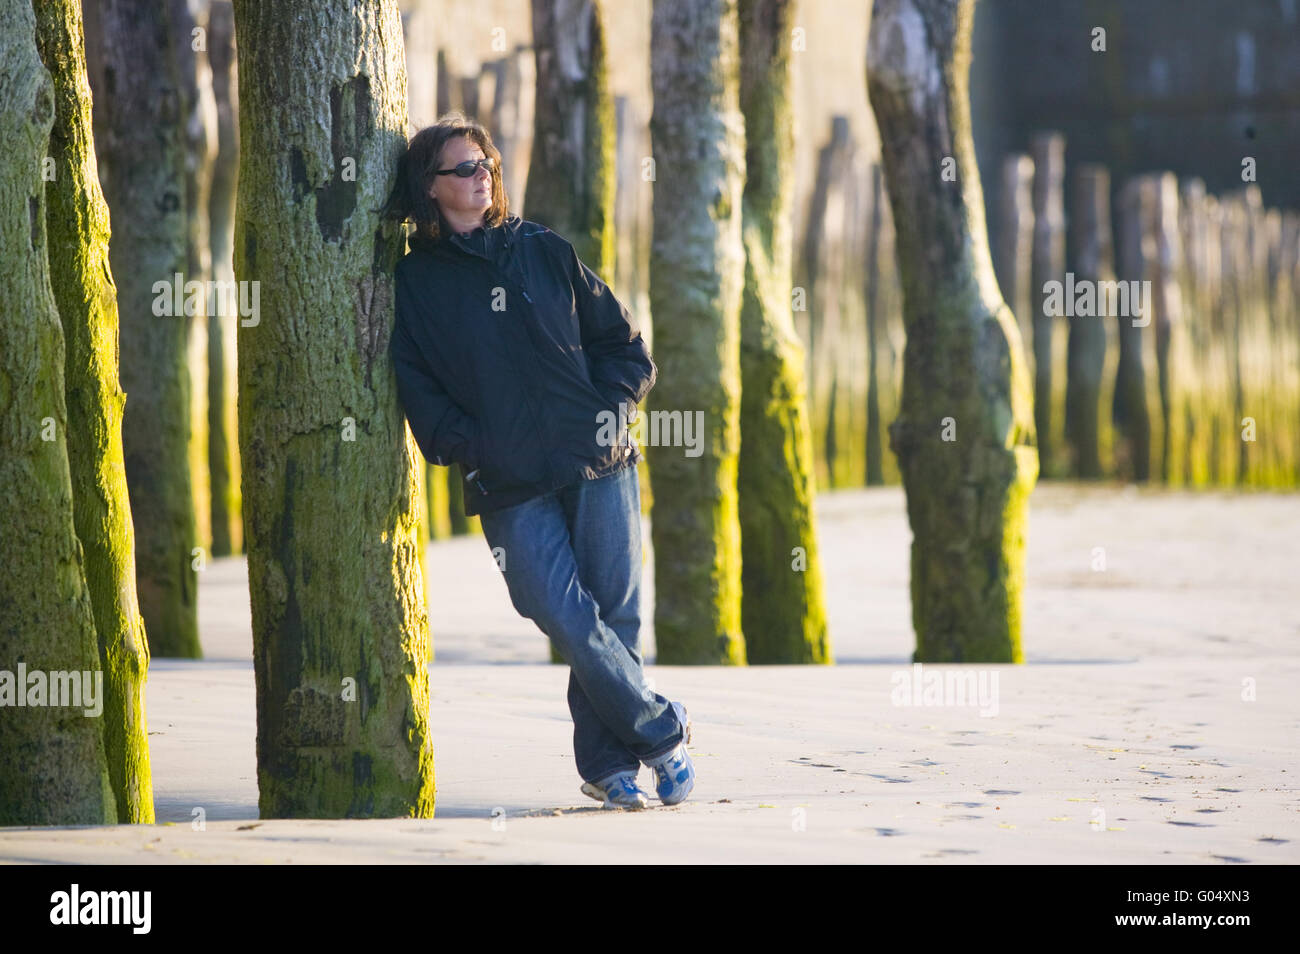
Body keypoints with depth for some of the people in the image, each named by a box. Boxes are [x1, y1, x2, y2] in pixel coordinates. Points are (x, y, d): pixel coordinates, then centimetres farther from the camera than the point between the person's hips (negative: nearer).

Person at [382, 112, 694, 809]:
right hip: (510, 488, -2)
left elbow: (621, 341, 15)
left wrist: (610, 409, 0)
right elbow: (417, 388, 3)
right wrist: (471, 447, -8)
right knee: (569, 619, -14)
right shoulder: (416, 282, 7)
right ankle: (663, 731, 1)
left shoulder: (543, 252, 12)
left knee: (614, 615, -2)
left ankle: (608, 763, 9)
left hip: (598, 465, 2)